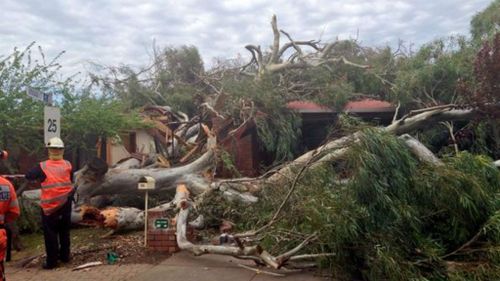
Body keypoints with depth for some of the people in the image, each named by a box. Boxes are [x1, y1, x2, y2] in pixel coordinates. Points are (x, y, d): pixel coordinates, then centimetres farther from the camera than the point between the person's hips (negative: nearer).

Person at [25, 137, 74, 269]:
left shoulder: (43, 167, -12)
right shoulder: (68, 165, -3)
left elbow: (28, 176, 0)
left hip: (50, 206, -3)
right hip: (65, 204, 3)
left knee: (50, 233, 6)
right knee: (64, 230, 18)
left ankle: (51, 261, 10)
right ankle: (65, 256, 28)